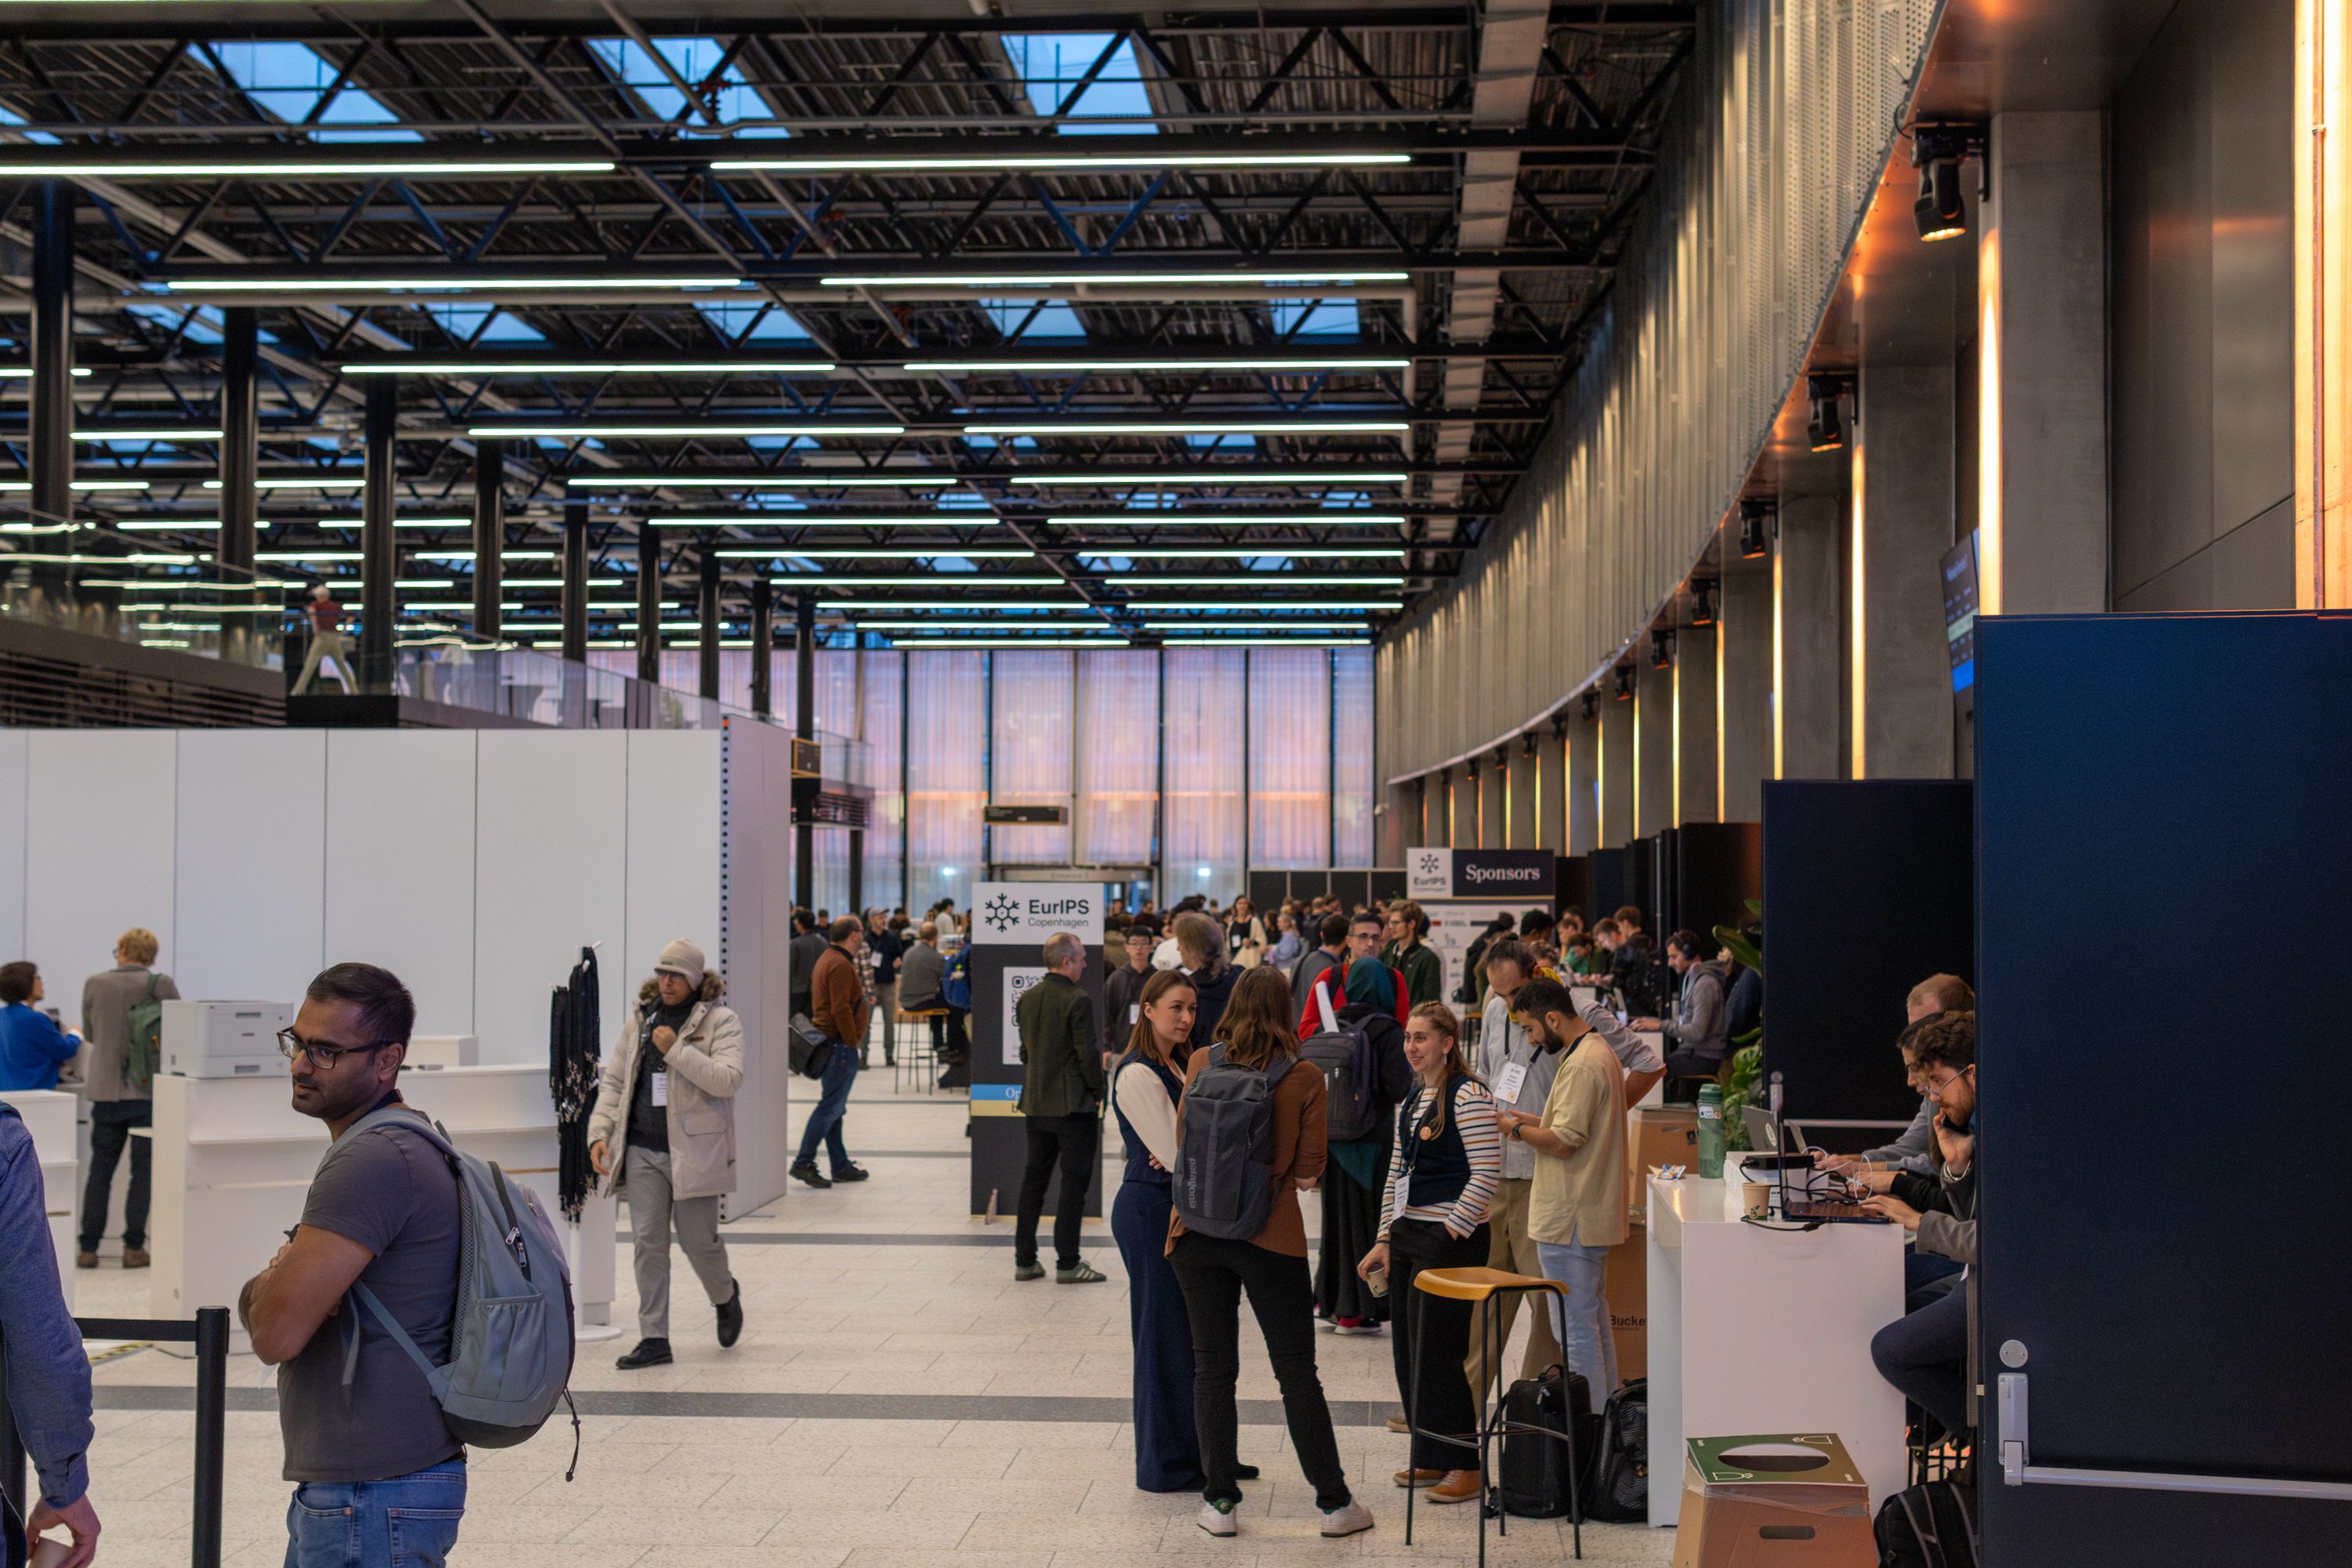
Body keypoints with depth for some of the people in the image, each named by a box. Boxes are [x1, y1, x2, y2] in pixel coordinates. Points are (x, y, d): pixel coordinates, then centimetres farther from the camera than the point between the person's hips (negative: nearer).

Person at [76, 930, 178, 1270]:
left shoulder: (94, 984, 0)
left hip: (106, 1091, 2)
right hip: (148, 1091, -2)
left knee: (100, 1171, 9)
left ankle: (88, 1249, 8)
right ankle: (134, 1247, 3)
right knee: (143, 1172, 5)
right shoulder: (160, 984, -8)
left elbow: (89, 1033, 12)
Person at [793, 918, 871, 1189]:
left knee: (834, 1107, 13)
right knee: (830, 1106, -8)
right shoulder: (841, 965, -17)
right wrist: (852, 1042, -17)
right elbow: (841, 1009, -23)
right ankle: (804, 1163, -10)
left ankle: (841, 1166, 20)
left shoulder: (827, 959, 16)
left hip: (827, 1042, 11)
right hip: (841, 1044, -11)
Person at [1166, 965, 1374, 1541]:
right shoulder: (1305, 1078, -8)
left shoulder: (1201, 1063, -3)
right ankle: (1334, 1502, 12)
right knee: (1297, 1372, 7)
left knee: (1213, 1368, 10)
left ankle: (1219, 1500, 12)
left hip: (1198, 1230, 2)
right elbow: (1309, 1165, -4)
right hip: (1271, 1235, -2)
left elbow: (1183, 1140, 6)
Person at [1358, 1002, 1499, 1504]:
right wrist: (1385, 1240, 14)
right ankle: (1430, 1458, 20)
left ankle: (1466, 1466, 4)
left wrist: (1451, 1233, -17)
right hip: (1408, 1236, 8)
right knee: (1410, 1350, 10)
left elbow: (1487, 1174, -16)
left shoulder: (1467, 1096, -11)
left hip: (1450, 1241, -8)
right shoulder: (1410, 1100, 14)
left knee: (1438, 1351, -6)